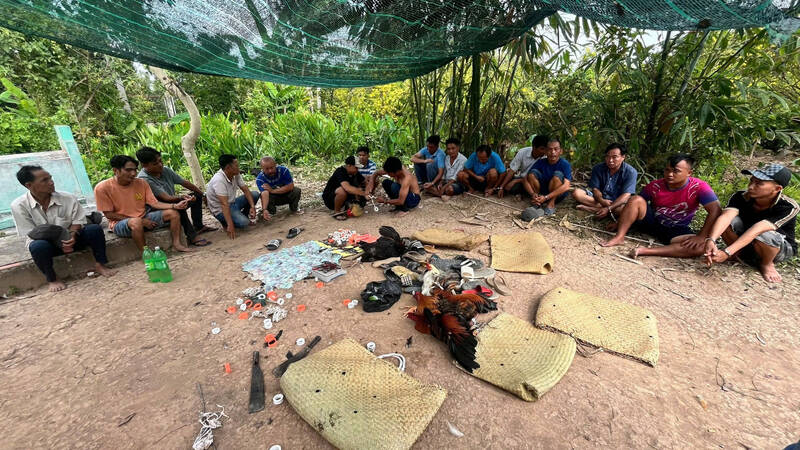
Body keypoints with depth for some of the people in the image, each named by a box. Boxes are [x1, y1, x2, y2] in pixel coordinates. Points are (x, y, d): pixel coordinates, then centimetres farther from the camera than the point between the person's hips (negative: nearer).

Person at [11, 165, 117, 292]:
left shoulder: (68, 198, -13)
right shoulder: (18, 206, -14)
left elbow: (78, 222, -7)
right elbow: (33, 234, -14)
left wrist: (72, 236, -28)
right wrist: (58, 243, -28)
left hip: (69, 238, 1)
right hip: (43, 241, -1)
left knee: (94, 229, -26)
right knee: (38, 246, -36)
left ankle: (100, 265, -10)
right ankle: (52, 279, -9)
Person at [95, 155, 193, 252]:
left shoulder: (142, 183, -2)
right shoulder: (102, 188, -12)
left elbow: (154, 203, -2)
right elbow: (109, 214, -11)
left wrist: (175, 205, -21)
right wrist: (141, 220, -17)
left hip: (144, 218, 5)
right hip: (120, 223, -5)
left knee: (173, 213, -11)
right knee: (136, 222, -39)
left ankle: (176, 244, -11)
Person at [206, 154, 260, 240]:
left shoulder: (236, 174, -7)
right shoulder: (219, 180, -30)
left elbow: (246, 190, -2)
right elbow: (224, 204, -34)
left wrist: (252, 206, -16)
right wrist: (230, 225, -36)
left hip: (232, 203, 8)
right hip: (220, 210, -8)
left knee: (255, 194, -2)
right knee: (244, 222, -31)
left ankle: (242, 216, 7)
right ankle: (226, 223, 1)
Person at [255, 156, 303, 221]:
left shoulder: (284, 170, -23)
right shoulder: (260, 179, -24)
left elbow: (290, 186, -25)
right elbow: (265, 193, -39)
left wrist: (272, 191, -26)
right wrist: (264, 210, -56)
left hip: (285, 195, 0)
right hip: (272, 198, 0)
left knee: (296, 190, -27)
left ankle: (294, 209, 2)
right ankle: (272, 210, 3)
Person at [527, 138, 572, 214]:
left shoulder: (565, 164, -17)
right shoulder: (540, 162, -8)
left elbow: (566, 186, -29)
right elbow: (526, 179, -13)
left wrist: (546, 197, -36)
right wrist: (533, 194, -31)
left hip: (558, 194, -3)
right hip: (541, 191, 3)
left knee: (558, 174, -30)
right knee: (533, 172, -19)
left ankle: (551, 204, -20)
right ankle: (537, 202, -13)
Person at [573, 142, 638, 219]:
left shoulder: (630, 172, -12)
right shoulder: (598, 168, -2)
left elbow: (626, 195, -20)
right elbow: (595, 189, -5)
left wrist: (608, 208, -35)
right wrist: (601, 200, -28)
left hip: (617, 202, -3)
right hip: (600, 199, 3)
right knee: (576, 193, -21)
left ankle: (590, 208, -28)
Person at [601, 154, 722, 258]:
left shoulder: (699, 187, -16)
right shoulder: (655, 186, -11)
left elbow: (715, 210, -21)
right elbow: (636, 205, -2)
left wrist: (701, 236, -28)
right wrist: (621, 222, -5)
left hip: (677, 230, 0)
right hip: (651, 221, 1)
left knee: (700, 247, -30)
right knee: (636, 199, -26)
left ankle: (645, 251, -40)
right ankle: (619, 237, -28)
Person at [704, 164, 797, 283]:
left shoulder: (789, 207, -28)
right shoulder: (741, 197, -21)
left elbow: (757, 230, -43)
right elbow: (726, 216, -39)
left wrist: (727, 252, -57)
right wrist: (711, 240, -59)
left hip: (781, 248, -2)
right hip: (746, 244, 2)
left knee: (764, 235, -36)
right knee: (729, 221, -26)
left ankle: (767, 264, -5)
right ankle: (737, 253, -2)